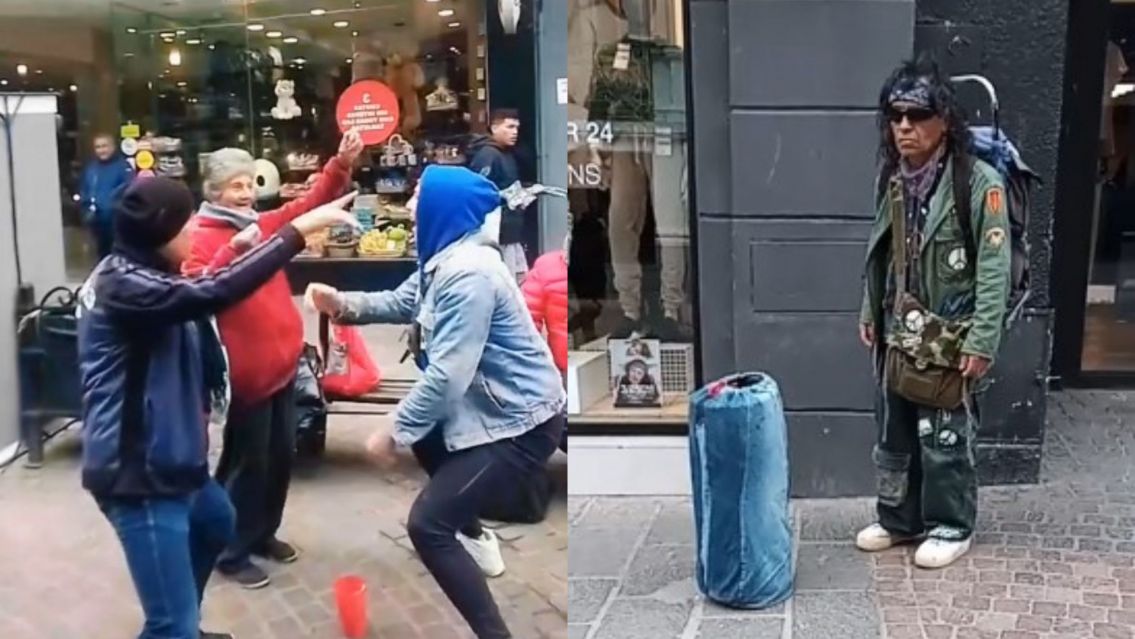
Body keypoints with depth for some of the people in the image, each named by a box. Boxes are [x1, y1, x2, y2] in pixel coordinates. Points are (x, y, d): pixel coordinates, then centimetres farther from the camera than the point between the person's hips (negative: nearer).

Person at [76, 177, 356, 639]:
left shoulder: (137, 275, 10)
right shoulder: (122, 285, -22)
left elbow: (190, 298, 27)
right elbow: (210, 294, -35)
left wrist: (233, 252, 17)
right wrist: (298, 231, -33)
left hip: (164, 458, 11)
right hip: (137, 472, -11)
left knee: (216, 521, 36)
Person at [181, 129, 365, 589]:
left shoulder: (264, 225, 10)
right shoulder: (202, 237, -11)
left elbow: (310, 204, 9)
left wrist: (341, 164, -5)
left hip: (281, 362, 8)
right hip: (246, 371, -8)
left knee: (281, 455, 17)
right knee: (247, 462, 3)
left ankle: (262, 534, 35)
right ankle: (232, 553, 19)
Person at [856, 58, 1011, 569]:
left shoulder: (979, 183, -16)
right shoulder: (892, 179, 5)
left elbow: (994, 269, -16)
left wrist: (981, 342, -18)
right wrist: (869, 313, 15)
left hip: (949, 342, -6)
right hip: (897, 336, 7)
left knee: (944, 441, 6)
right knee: (893, 435, 16)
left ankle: (950, 528, 26)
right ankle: (898, 519, 34)